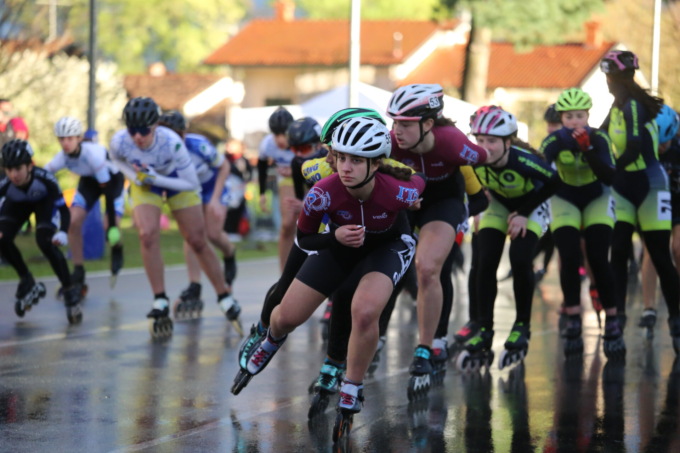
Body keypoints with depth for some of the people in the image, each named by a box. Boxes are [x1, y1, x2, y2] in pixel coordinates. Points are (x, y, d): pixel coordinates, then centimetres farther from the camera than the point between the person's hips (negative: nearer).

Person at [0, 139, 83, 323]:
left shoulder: (45, 178, -40)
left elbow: (63, 209, -32)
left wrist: (63, 232, -50)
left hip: (43, 202, -2)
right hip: (16, 204, 2)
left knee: (45, 242, -25)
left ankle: (70, 291, -9)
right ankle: (27, 282, 4)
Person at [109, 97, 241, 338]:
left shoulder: (171, 143, -39)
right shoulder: (119, 142, -31)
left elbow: (192, 183, -28)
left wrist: (155, 178, -34)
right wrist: (134, 175, -21)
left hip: (176, 181, -1)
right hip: (144, 184, 1)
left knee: (198, 242, 0)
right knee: (147, 235, -22)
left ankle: (225, 298, 17)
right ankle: (160, 302, -12)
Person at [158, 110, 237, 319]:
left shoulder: (198, 146, -35)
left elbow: (224, 166, -18)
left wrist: (215, 199, -21)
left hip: (213, 187, -3)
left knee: (213, 233, -12)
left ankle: (230, 255, 27)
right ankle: (194, 290, -12)